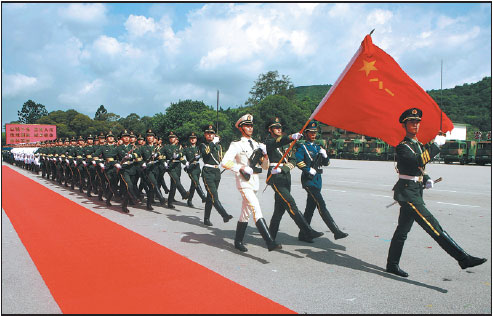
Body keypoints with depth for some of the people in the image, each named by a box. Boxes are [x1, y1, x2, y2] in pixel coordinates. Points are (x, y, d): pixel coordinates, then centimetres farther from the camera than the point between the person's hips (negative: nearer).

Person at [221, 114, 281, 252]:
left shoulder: (257, 145, 17)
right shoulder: (237, 145, -2)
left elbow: (265, 166, 17)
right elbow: (224, 162, -13)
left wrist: (265, 155, -1)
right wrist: (242, 168, -18)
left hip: (254, 182, 7)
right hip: (244, 182, -7)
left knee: (245, 213, 13)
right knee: (256, 209, -18)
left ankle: (238, 241, 25)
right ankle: (270, 242, -24)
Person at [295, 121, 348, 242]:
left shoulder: (318, 147, 20)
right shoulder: (302, 147, 0)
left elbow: (326, 163, 19)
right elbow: (298, 161, -13)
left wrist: (324, 155, 0)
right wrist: (309, 170, -17)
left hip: (318, 179, 7)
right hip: (309, 179, -7)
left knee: (310, 207, 10)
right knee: (321, 206, -11)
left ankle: (303, 234, 17)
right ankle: (336, 231, -12)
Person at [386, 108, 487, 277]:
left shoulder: (419, 145, 19)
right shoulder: (402, 146, -9)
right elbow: (418, 161, -27)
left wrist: (427, 180, 7)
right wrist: (435, 144, -20)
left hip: (415, 192, 9)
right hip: (408, 193, -9)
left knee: (402, 230, 12)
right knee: (433, 225, -11)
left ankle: (392, 265, 20)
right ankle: (463, 258, -12)